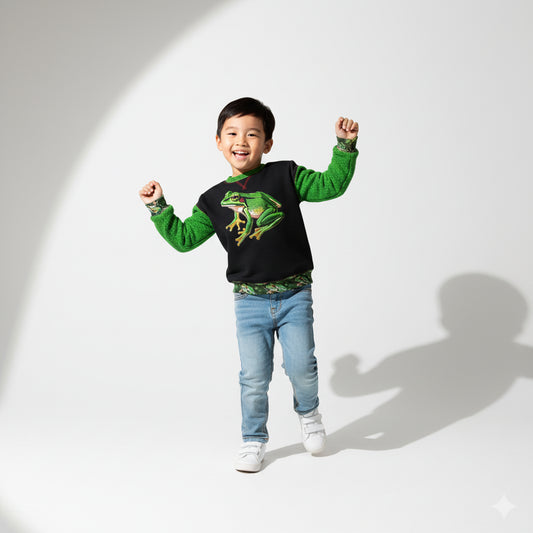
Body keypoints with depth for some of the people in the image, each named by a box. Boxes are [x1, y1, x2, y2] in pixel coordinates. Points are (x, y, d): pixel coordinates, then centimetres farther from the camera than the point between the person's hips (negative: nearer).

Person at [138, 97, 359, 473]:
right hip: (250, 301, 1)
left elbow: (331, 185, -1)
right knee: (254, 378, 3)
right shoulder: (214, 200, 5)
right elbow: (184, 238, 9)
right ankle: (254, 441, 26)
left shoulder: (286, 175, 1)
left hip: (294, 295, -1)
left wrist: (345, 146, -10)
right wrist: (158, 208, 5)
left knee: (301, 366, -5)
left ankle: (308, 413, 29)